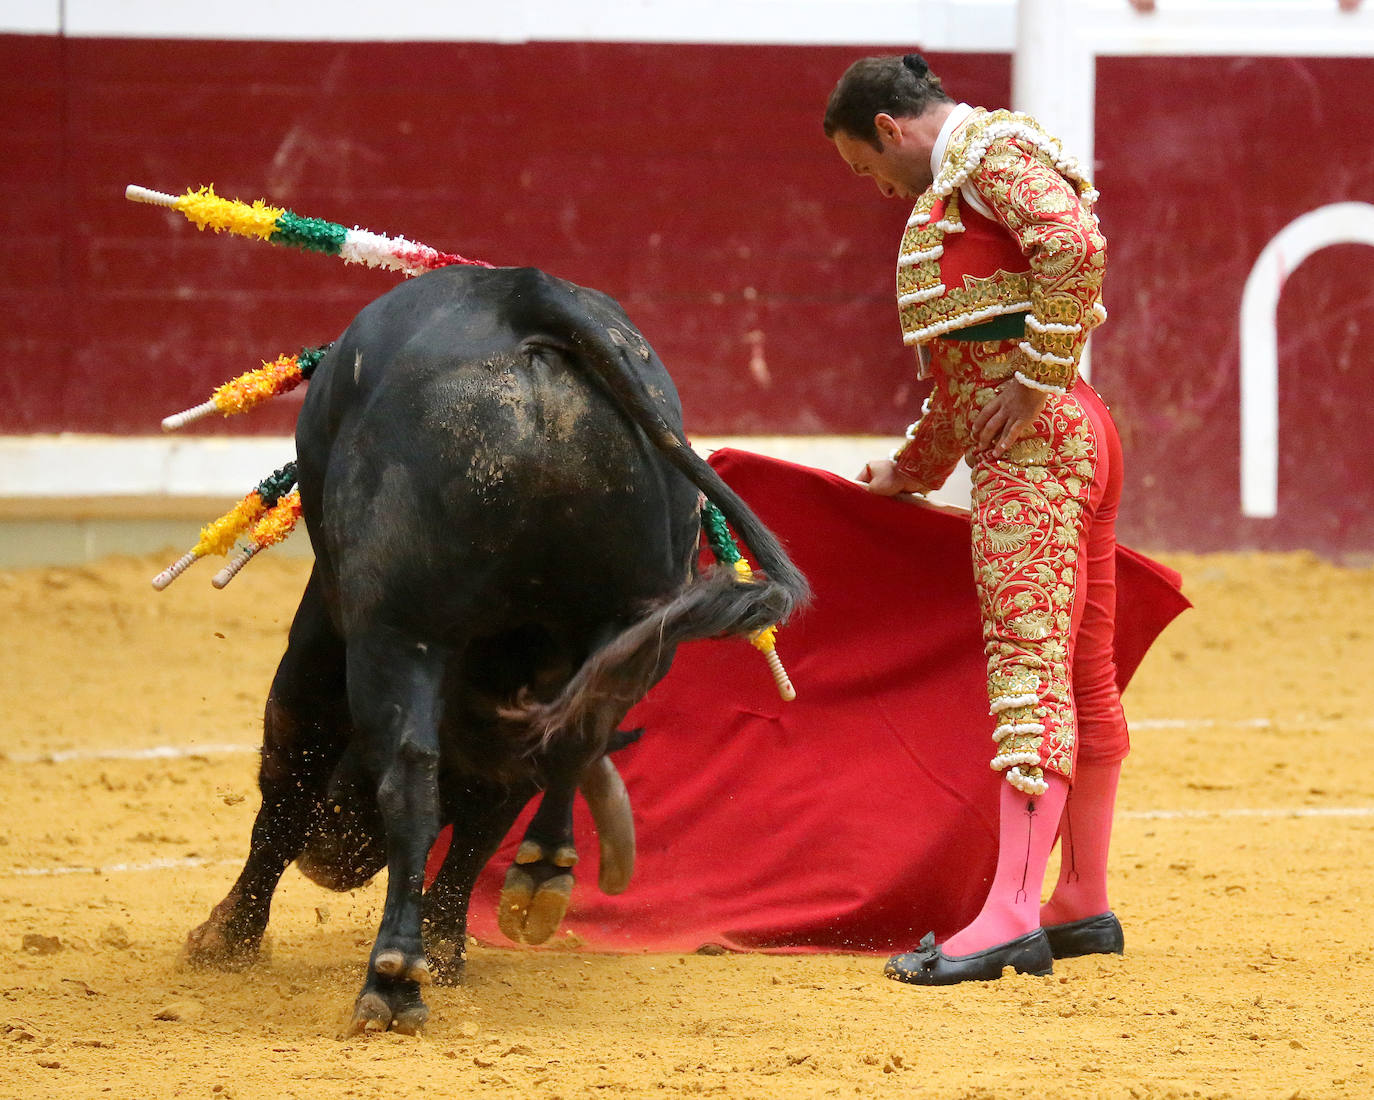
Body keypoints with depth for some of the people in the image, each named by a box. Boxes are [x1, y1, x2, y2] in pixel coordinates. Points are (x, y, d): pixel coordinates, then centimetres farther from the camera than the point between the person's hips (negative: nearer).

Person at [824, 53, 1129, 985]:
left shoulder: (993, 151, -5)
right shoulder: (958, 191, 26)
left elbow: (1077, 247, -25)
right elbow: (969, 368, 34)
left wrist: (1035, 382, -22)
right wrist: (911, 470, 40)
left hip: (1034, 444, -11)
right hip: (1076, 443, 11)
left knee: (1028, 661, -16)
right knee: (1082, 675, 13)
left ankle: (1013, 916, -23)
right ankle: (1084, 904, 20)